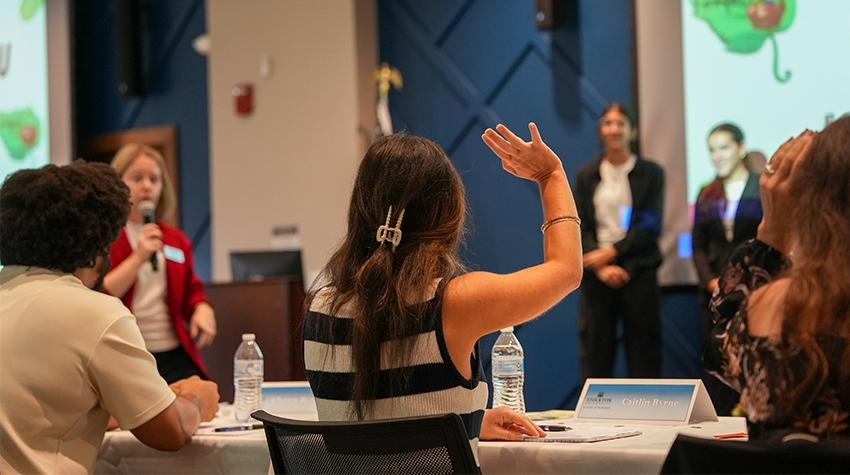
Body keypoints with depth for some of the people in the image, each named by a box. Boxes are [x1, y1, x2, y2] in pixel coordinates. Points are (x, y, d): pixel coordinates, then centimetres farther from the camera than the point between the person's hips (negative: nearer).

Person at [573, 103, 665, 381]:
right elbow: (580, 227, 4)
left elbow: (650, 226, -3)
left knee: (643, 357, -1)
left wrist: (611, 253, -12)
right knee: (594, 353, 0)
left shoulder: (650, 173, 4)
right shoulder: (586, 176, 12)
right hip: (597, 275, 2)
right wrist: (601, 267, -11)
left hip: (638, 272, -2)